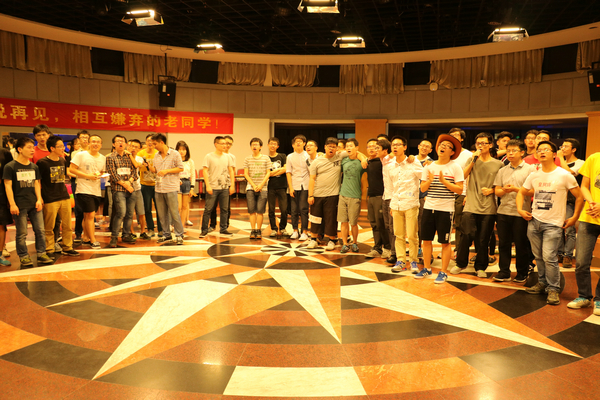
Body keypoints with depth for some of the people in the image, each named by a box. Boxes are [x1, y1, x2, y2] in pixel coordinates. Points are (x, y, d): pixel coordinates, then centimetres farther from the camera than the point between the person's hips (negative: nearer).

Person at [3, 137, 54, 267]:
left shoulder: (34, 167, 12)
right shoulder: (10, 167, -4)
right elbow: (8, 186, -7)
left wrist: (39, 199, 2)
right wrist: (12, 204, -12)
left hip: (34, 204, 5)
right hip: (20, 206, -5)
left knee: (40, 230, 5)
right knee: (21, 233, 2)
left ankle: (41, 254, 14)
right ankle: (24, 257, 12)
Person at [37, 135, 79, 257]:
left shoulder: (62, 160, 9)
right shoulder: (42, 162, -9)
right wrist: (40, 197, -11)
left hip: (64, 197, 6)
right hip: (50, 199, -6)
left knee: (67, 225, 10)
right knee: (49, 227, 3)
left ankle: (67, 248, 21)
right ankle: (49, 250, 14)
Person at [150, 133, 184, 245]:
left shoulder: (175, 154, -4)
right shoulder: (156, 156, 14)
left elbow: (181, 168, -7)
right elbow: (155, 170, 19)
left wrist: (166, 171, -13)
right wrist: (150, 167, -2)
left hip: (171, 188, -6)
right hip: (158, 188, 6)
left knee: (174, 212, -5)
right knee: (161, 213, 9)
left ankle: (179, 235, 5)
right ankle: (166, 234, 20)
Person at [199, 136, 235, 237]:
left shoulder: (227, 157, 8)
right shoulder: (209, 156, -3)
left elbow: (231, 171, 11)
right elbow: (205, 171, -6)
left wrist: (232, 185, 5)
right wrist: (208, 186, -14)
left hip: (225, 187, 4)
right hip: (213, 187, -4)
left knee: (225, 209, 7)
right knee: (208, 209, -1)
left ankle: (223, 229, 18)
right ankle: (204, 230, 8)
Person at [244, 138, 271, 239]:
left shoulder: (266, 158, 5)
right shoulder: (247, 159, 7)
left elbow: (268, 173, 2)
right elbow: (246, 174, 4)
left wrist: (261, 185, -9)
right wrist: (253, 185, -7)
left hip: (262, 188, -1)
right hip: (250, 188, 1)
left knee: (260, 210, -3)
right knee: (252, 210, 0)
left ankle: (258, 230, 5)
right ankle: (253, 230, 6)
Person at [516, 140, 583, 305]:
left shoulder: (564, 175, -7)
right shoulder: (533, 176, 6)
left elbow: (579, 197, -1)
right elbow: (521, 193, 19)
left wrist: (574, 218, -4)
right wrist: (520, 209, 5)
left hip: (553, 223, -5)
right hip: (534, 221, 5)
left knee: (549, 257, -11)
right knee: (539, 256, 12)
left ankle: (553, 289, 1)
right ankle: (542, 283, 27)